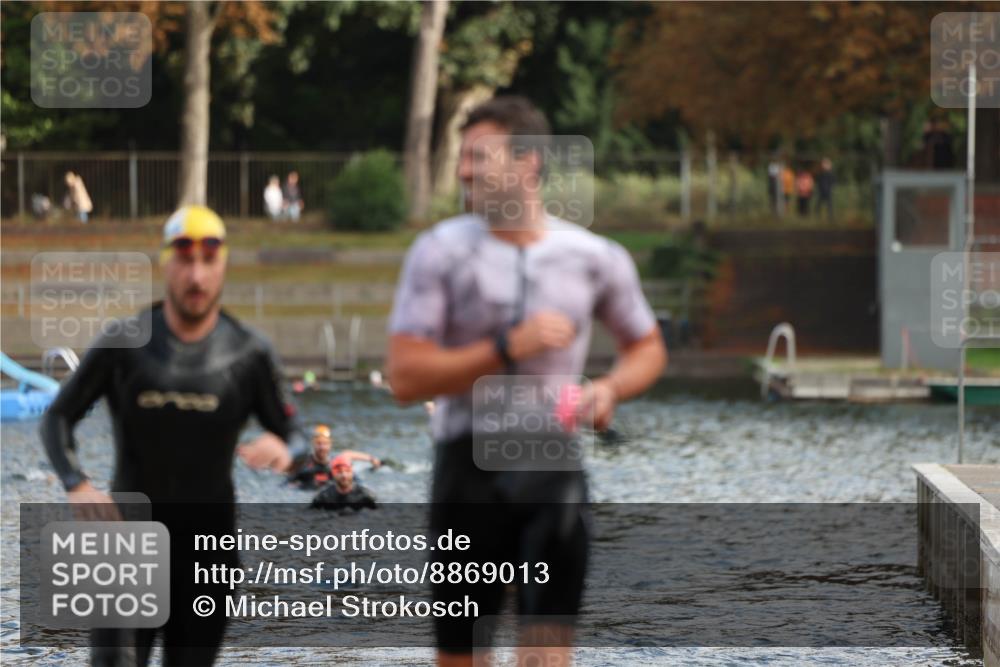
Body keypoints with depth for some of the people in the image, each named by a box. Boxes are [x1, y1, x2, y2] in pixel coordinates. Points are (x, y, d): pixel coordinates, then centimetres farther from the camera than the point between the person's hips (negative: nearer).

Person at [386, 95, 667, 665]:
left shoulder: (596, 259, 2)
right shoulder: (440, 253, -3)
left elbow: (648, 348, 19)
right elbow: (406, 376, -10)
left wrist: (611, 389, -4)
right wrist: (508, 348, -19)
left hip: (554, 468, 0)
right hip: (470, 464, 0)